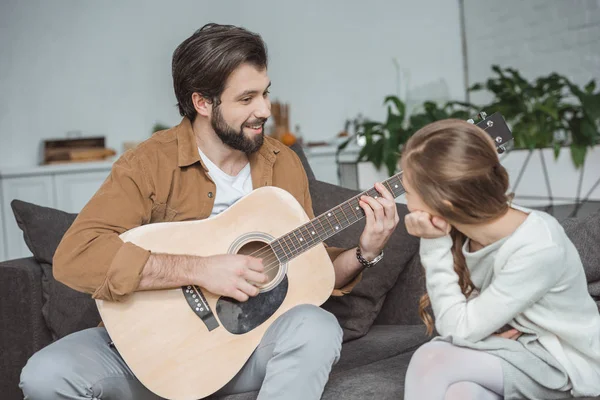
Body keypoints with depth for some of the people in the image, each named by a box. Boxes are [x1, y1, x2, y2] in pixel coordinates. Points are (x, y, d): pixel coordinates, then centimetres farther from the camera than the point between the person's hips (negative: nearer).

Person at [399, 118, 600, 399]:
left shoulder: (538, 250, -31)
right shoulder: (475, 220, -12)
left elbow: (459, 330, -24)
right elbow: (463, 319, 0)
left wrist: (434, 246, -25)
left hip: (559, 364, -5)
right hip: (508, 345, 5)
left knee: (430, 360, -26)